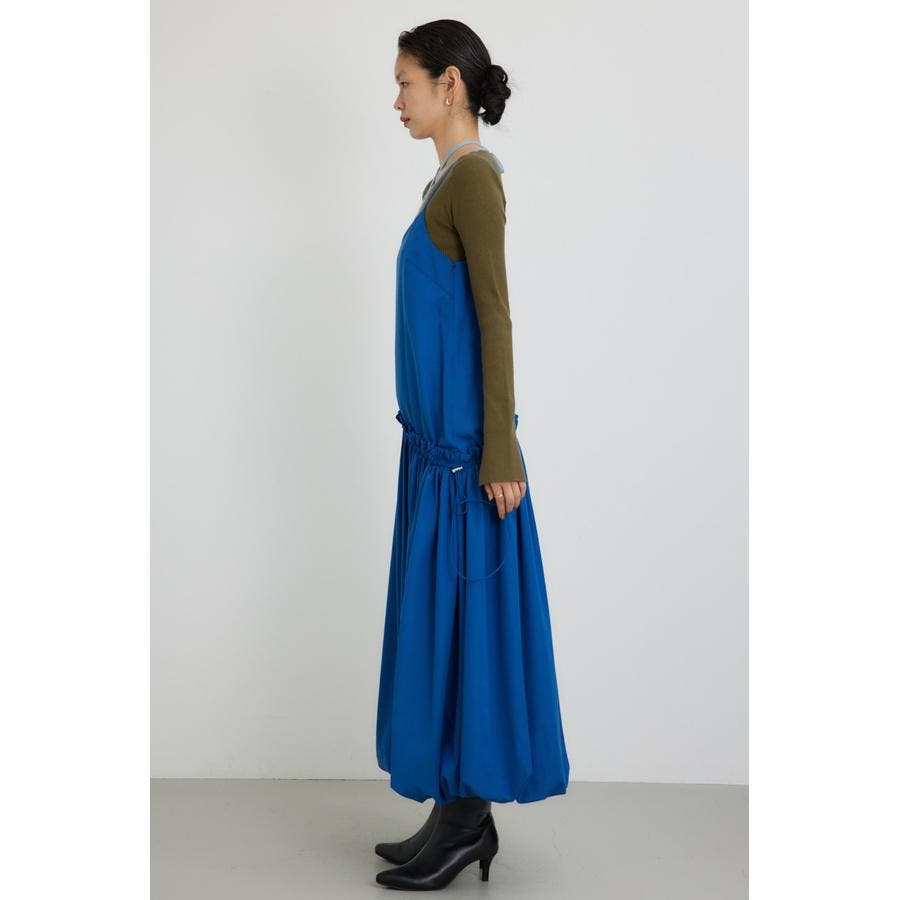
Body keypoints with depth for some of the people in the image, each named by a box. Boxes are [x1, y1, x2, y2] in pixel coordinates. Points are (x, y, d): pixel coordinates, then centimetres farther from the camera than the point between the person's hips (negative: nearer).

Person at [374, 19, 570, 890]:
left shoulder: (474, 176, -11)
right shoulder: (447, 181, 15)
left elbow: (495, 318, -16)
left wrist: (501, 452, -19)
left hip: (464, 443, -9)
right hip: (438, 439, 9)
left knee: (461, 615, -2)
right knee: (440, 616, 11)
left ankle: (467, 816, 10)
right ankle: (461, 813, 20)